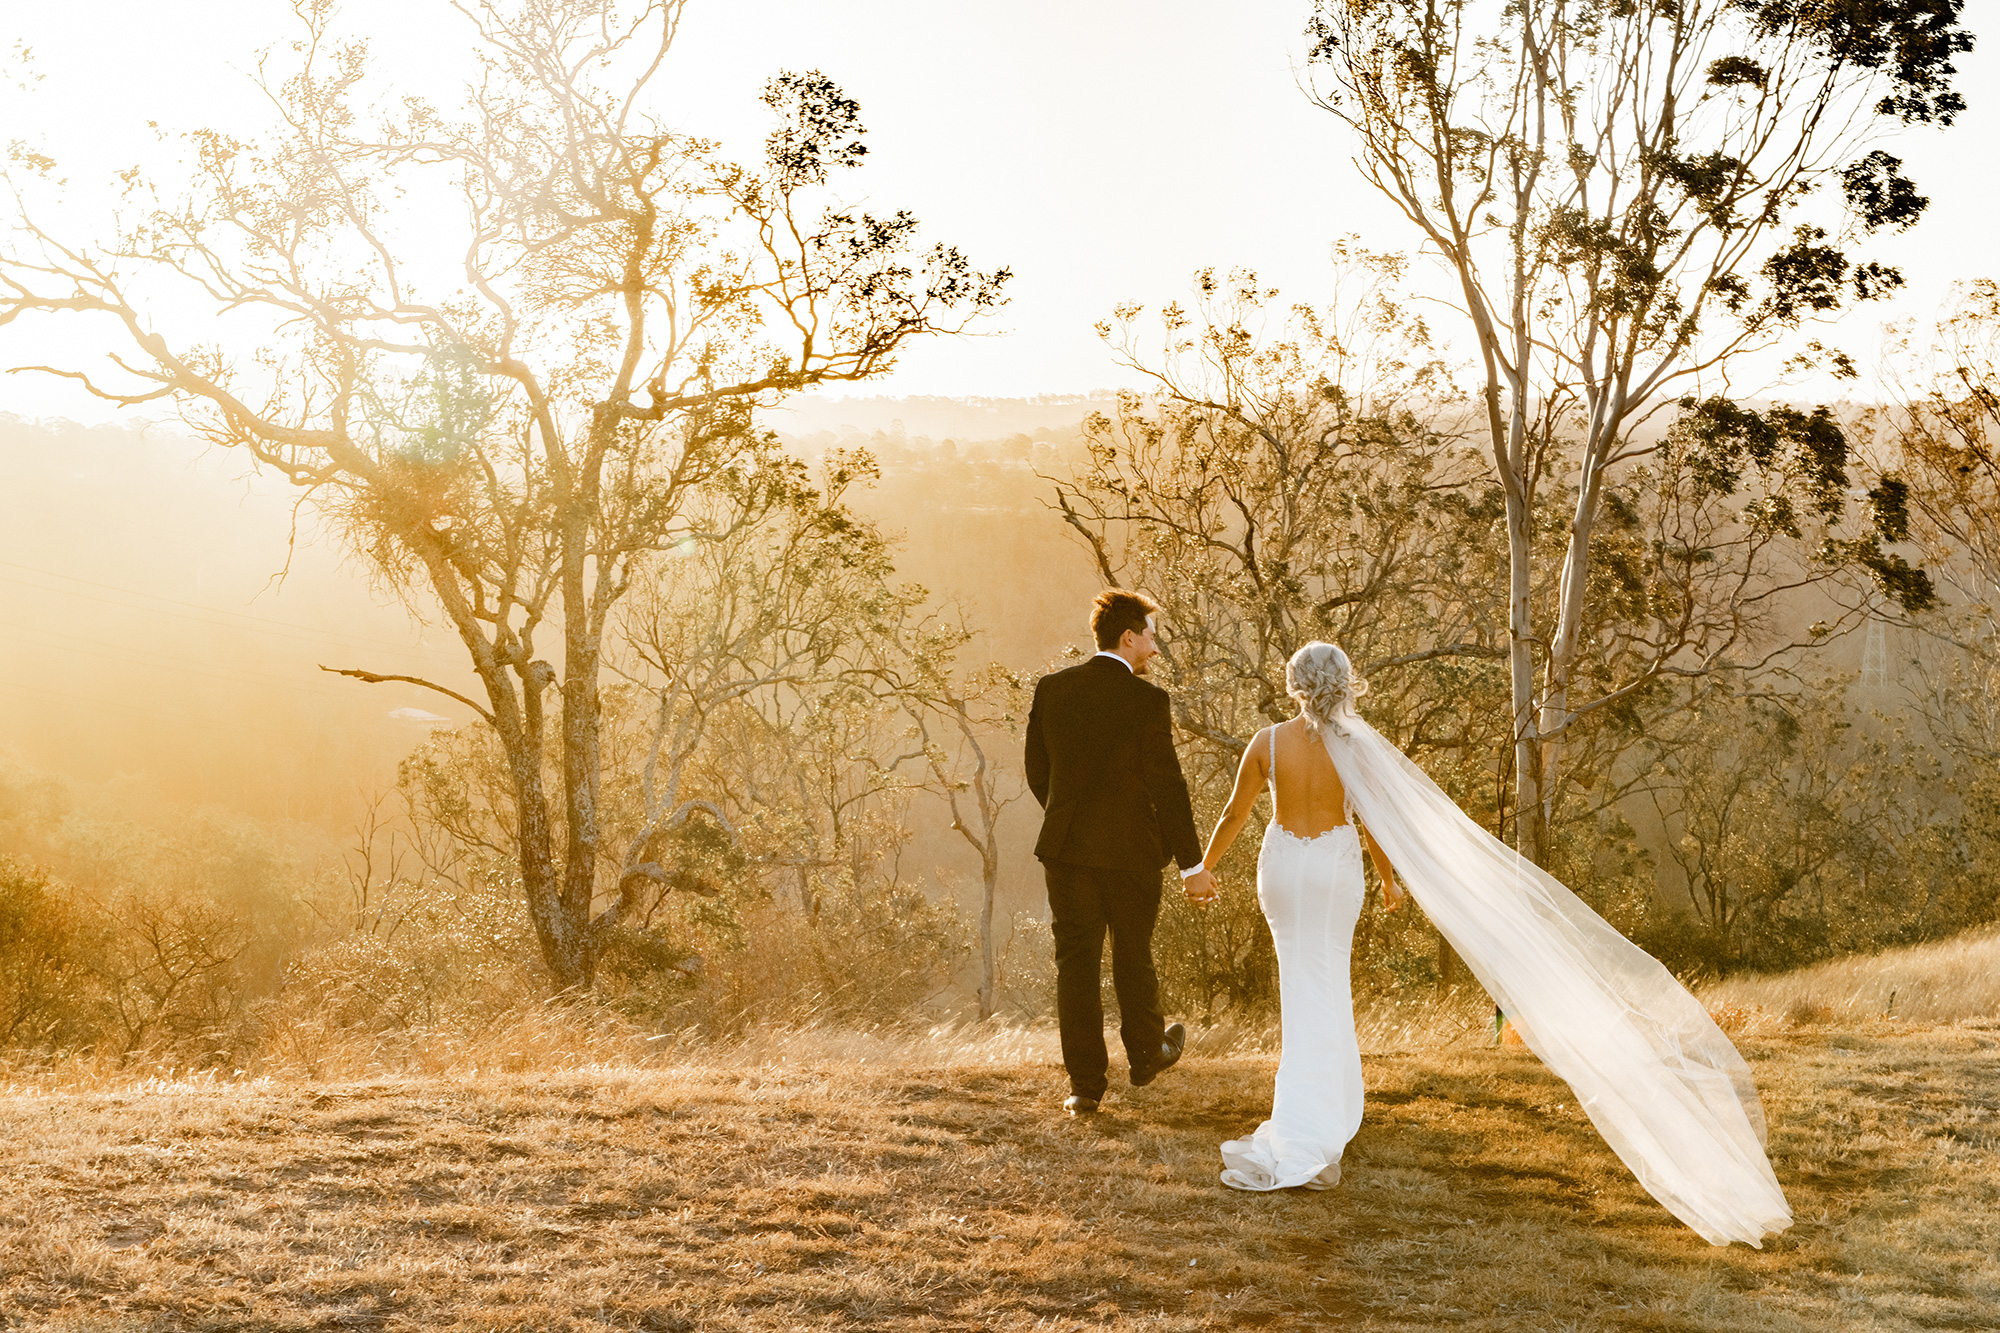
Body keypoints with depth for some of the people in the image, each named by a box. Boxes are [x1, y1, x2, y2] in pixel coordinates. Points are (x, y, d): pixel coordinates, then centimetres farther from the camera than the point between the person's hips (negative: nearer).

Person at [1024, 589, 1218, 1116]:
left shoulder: (1051, 688, 1)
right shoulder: (1147, 699, -11)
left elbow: (1037, 772, 8)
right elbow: (1167, 787, -11)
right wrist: (1192, 863, -5)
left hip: (1065, 848, 3)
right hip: (1131, 850, -2)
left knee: (1075, 961, 5)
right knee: (1133, 957, 16)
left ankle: (1085, 1083, 4)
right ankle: (1147, 1056, 36)